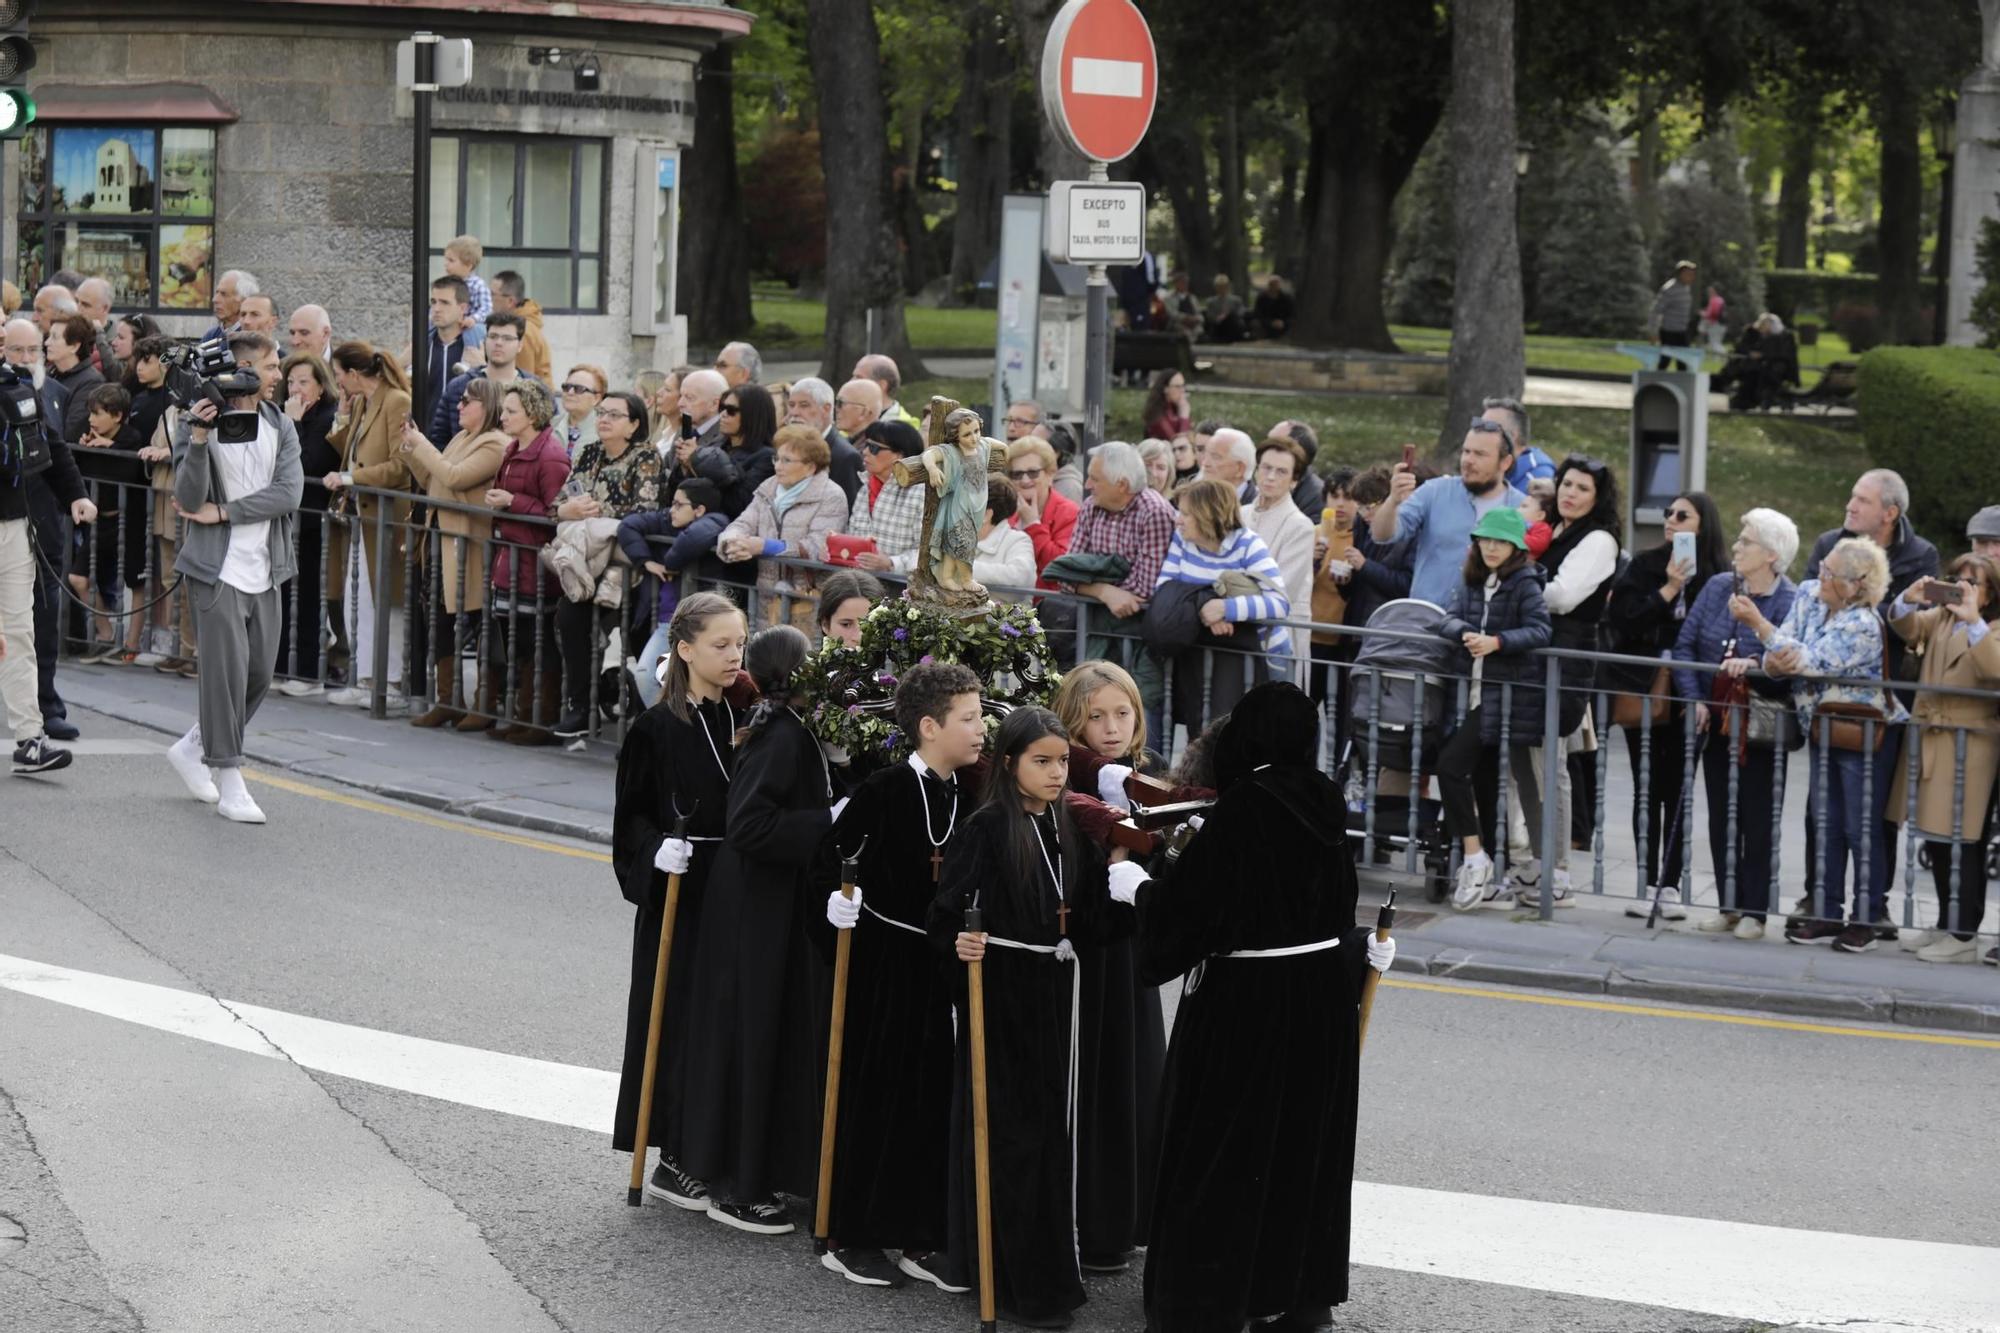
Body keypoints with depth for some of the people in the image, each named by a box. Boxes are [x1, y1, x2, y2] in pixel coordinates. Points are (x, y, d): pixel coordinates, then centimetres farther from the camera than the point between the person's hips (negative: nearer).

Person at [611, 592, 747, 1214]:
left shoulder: (746, 718, 5)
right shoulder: (658, 726, -7)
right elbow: (632, 814, -3)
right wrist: (656, 850, -20)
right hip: (679, 895, -4)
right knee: (681, 1021, -2)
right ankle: (674, 1160, 8)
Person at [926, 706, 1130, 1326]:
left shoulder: (1071, 833, 8)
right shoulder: (985, 830, -10)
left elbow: (1090, 924, 5)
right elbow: (947, 914, -12)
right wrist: (959, 943, -32)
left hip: (1055, 1000, 6)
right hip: (1001, 999, -6)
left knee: (1052, 1130, 11)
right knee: (1008, 1135, -2)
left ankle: (1048, 1269, 22)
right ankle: (1016, 1284, 5)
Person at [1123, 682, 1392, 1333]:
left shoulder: (1243, 807, -19)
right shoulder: (1321, 802, 2)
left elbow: (1187, 900, -18)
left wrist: (1137, 887, 0)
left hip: (1248, 1002, -7)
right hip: (1322, 992, 7)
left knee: (1225, 1142, 2)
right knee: (1306, 1137, 15)